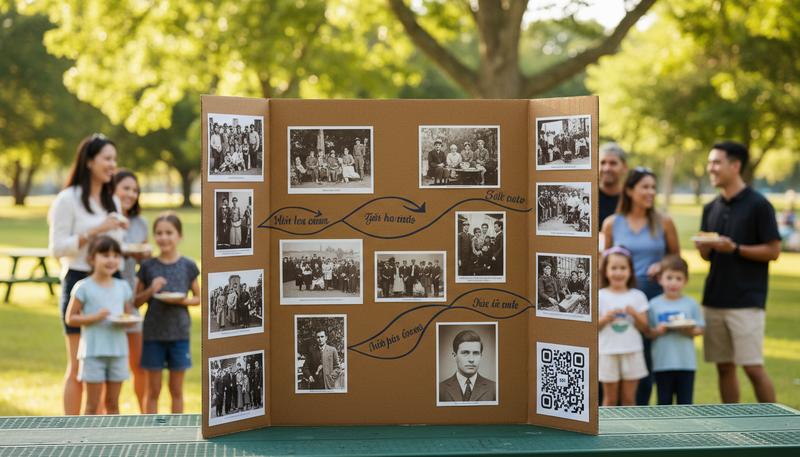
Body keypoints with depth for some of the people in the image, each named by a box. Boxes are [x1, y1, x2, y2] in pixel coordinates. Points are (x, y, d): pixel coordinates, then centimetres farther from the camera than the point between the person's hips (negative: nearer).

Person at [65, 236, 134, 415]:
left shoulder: (123, 286, 7)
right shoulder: (83, 287, -6)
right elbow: (70, 318, -4)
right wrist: (95, 317, -18)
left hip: (118, 351, 4)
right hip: (93, 352, -4)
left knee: (112, 402, 11)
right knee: (93, 404, 2)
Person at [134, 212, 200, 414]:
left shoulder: (188, 266, 0)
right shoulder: (148, 266, 0)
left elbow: (198, 298, 8)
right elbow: (136, 301, 4)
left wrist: (182, 300, -12)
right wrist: (151, 290, -14)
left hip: (179, 334, 0)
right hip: (153, 334, 0)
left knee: (176, 390, 9)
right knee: (153, 390, 6)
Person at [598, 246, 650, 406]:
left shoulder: (637, 296, 5)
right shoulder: (600, 296, 1)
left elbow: (645, 328, 3)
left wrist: (634, 314, -14)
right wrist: (606, 318, -16)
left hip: (632, 352, 1)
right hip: (608, 354, -1)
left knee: (629, 398, 5)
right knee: (610, 398, 5)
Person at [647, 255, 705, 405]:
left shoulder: (691, 304, 4)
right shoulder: (654, 304, 2)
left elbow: (700, 329, 4)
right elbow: (647, 332, 2)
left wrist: (690, 330, -16)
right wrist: (657, 331, -18)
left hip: (686, 362, 0)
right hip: (662, 363, 0)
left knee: (685, 402, 4)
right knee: (664, 402, 7)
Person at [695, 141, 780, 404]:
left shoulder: (758, 205, -7)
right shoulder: (711, 209, 13)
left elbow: (773, 251, -8)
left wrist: (734, 248, -18)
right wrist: (703, 248, -4)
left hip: (747, 301, -6)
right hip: (714, 300, 6)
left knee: (753, 368, -7)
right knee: (724, 367, 8)